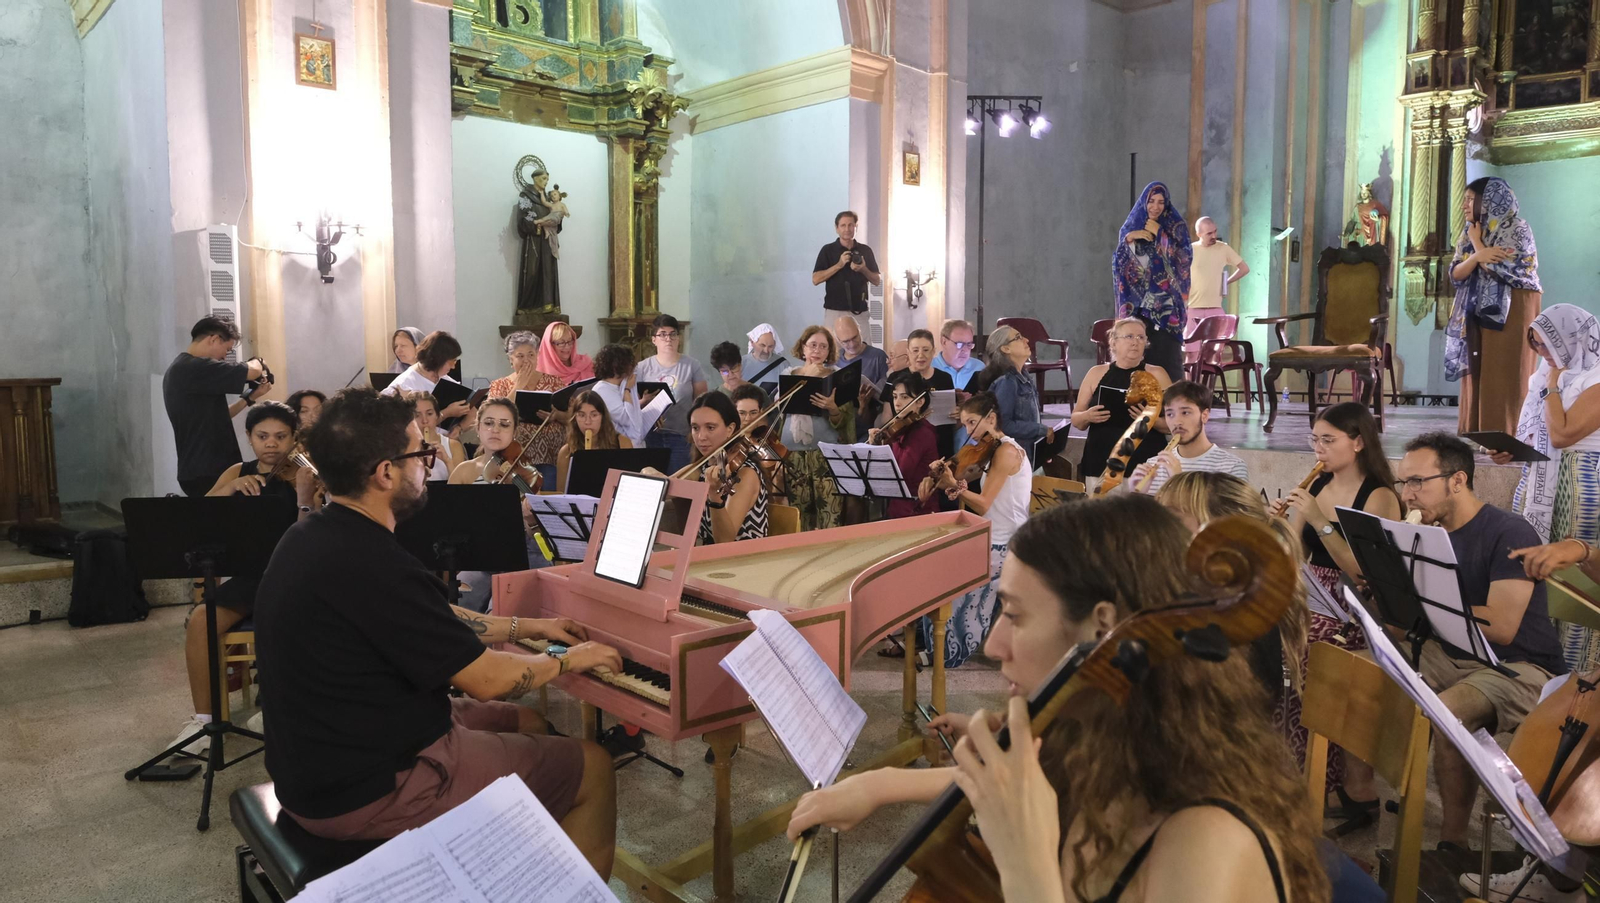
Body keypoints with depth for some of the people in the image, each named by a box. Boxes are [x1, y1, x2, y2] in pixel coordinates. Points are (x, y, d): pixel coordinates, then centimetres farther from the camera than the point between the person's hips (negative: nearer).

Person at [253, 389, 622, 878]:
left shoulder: (313, 537, 2)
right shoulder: (372, 565, -29)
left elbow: (432, 624, 14)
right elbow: (487, 680, -21)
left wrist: (526, 627, 18)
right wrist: (569, 660, -3)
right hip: (366, 790, -10)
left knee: (526, 724, 24)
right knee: (593, 768, 0)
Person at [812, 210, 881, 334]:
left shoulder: (865, 250, 11)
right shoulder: (828, 250, 4)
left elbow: (877, 281, 12)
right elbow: (815, 279, -4)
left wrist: (863, 269, -7)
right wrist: (839, 265, -12)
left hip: (860, 312, 2)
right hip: (835, 311, -2)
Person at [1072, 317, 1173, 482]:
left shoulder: (1157, 374, 3)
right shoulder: (1096, 373, 7)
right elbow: (1076, 421, 11)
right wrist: (1087, 416, -10)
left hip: (1146, 465, -1)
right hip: (1100, 464, 2)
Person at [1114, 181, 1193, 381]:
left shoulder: (1177, 227, 5)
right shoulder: (1130, 227, 12)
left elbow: (1185, 259, -8)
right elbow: (1117, 263, 6)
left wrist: (1160, 234, -9)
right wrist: (1128, 239, -9)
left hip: (1166, 303, -2)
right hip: (1137, 303, 2)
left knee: (1166, 355, -10)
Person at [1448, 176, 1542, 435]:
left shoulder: (1516, 228, -8)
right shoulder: (1471, 233, 12)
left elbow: (1501, 269, -19)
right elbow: (1455, 274, 2)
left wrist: (1477, 243, -7)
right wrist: (1477, 255, -17)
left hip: (1511, 314, -7)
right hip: (1480, 314, 7)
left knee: (1505, 383, -8)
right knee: (1477, 381, 4)